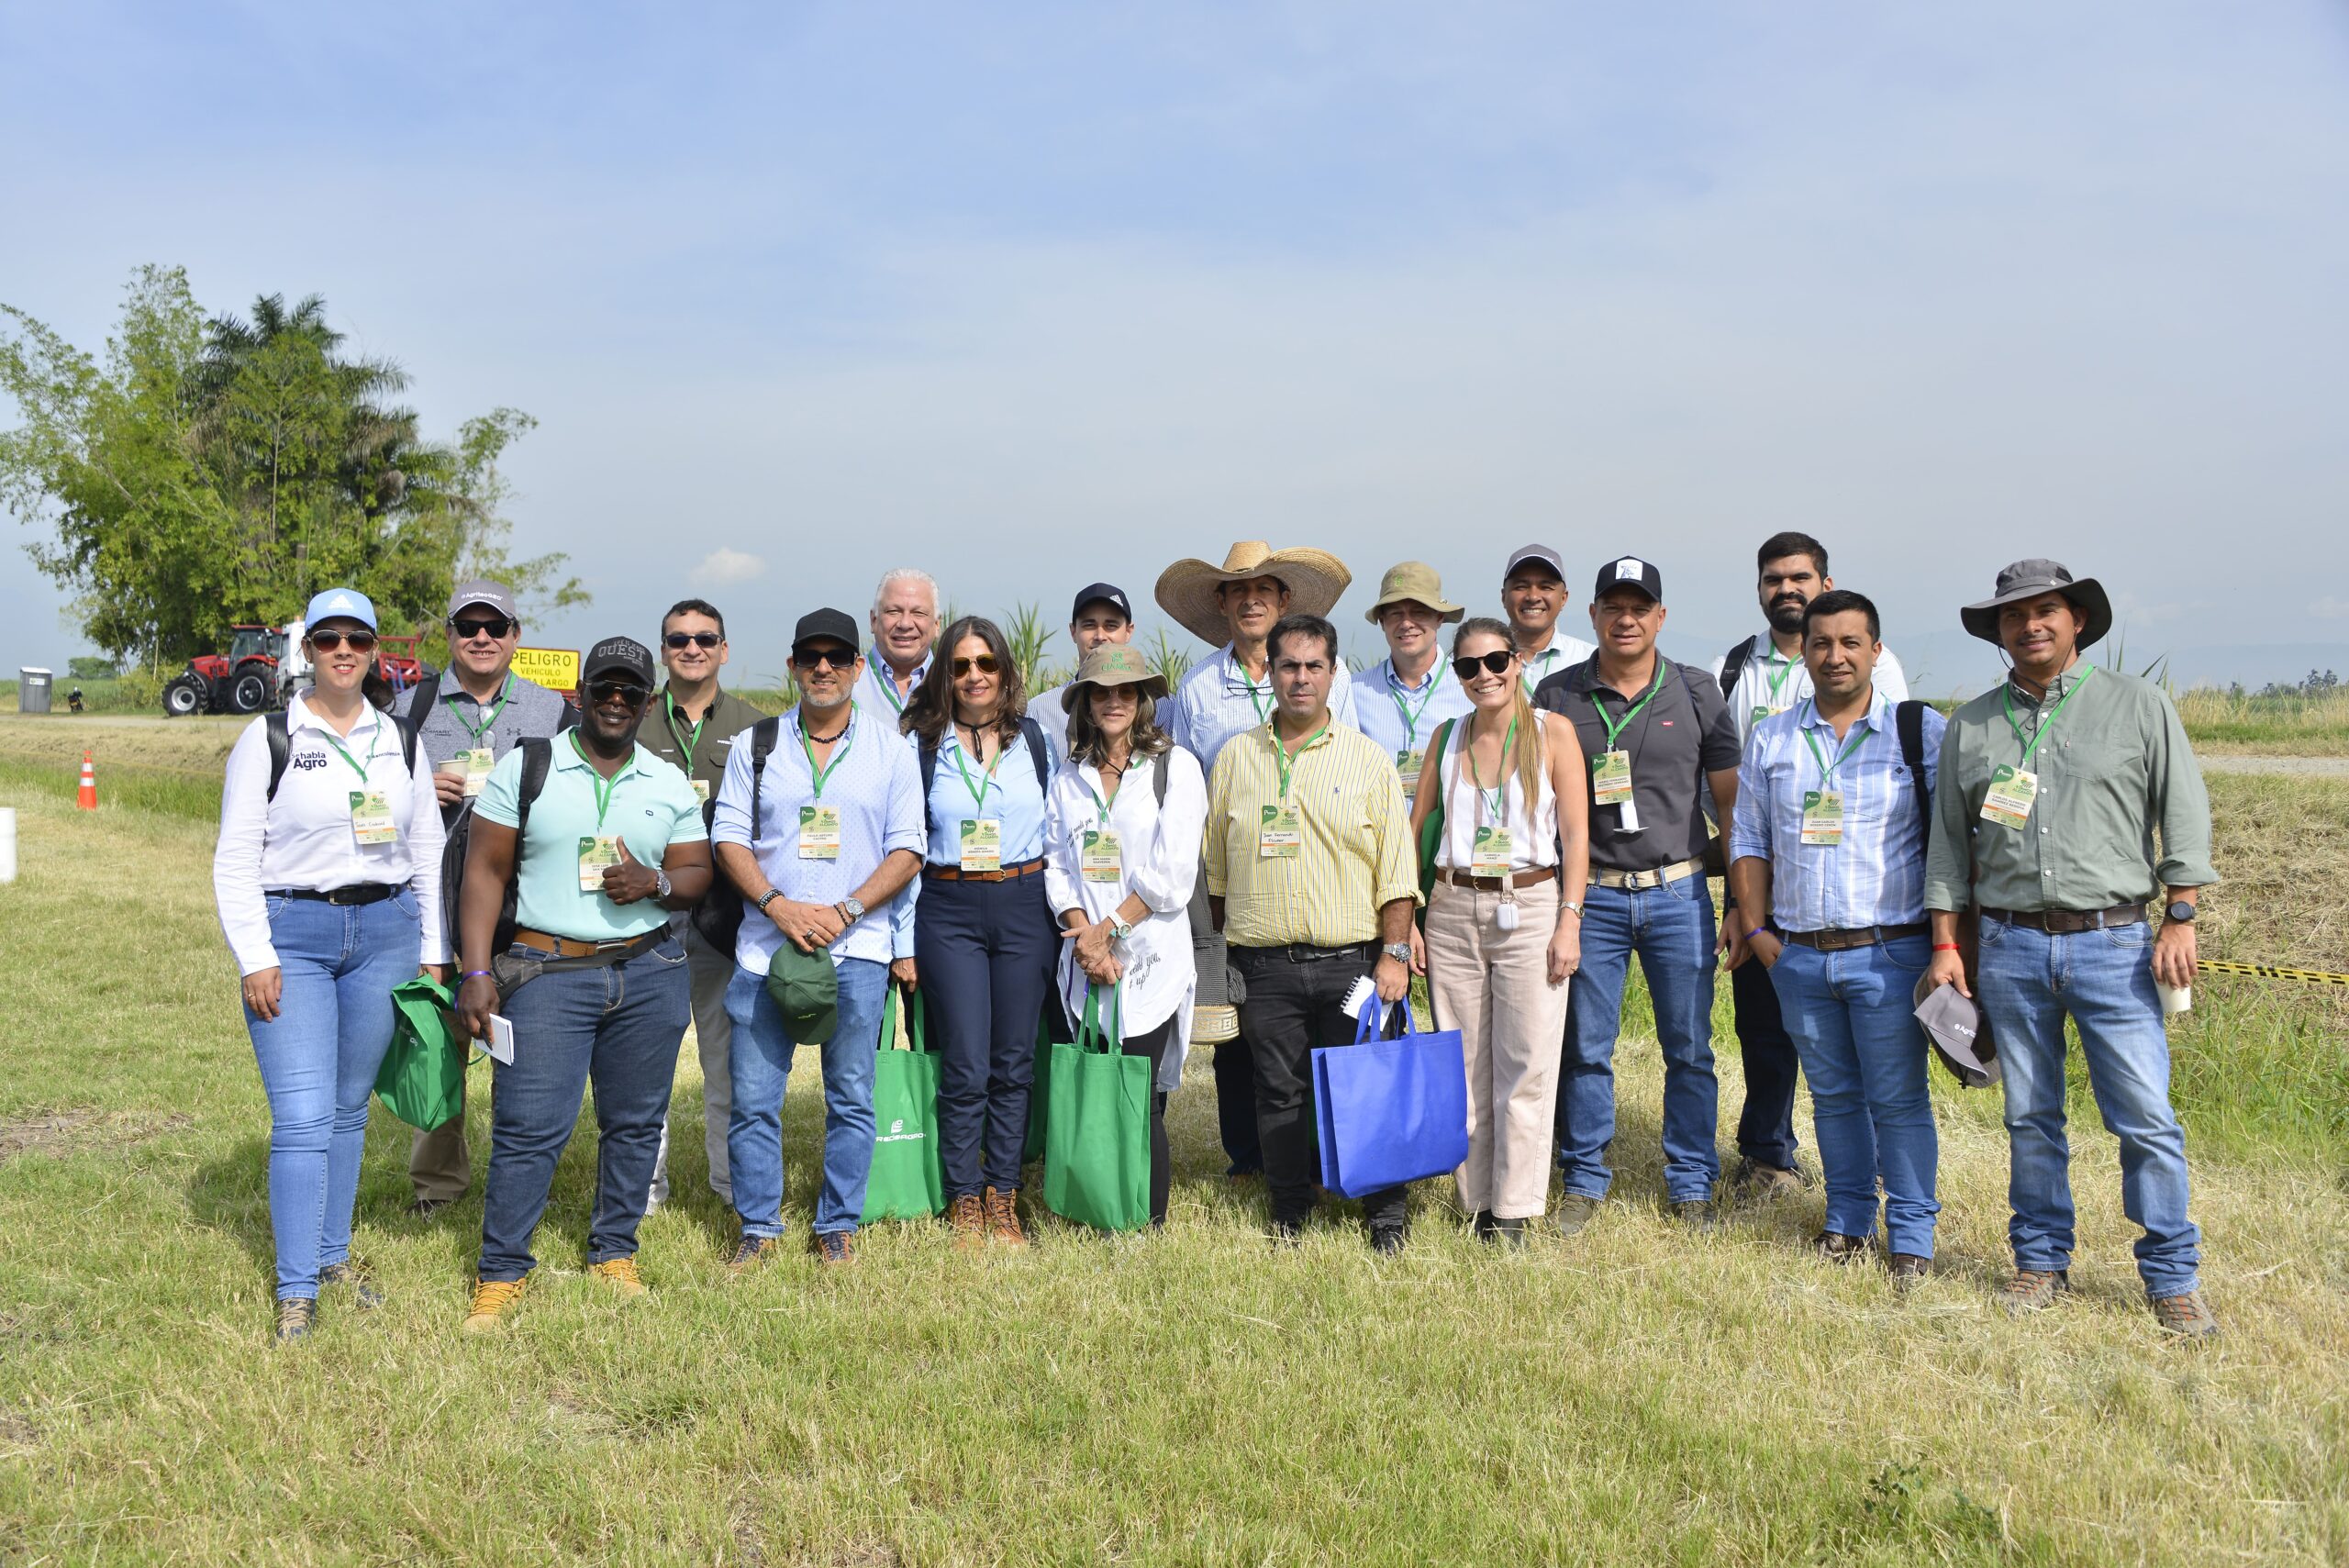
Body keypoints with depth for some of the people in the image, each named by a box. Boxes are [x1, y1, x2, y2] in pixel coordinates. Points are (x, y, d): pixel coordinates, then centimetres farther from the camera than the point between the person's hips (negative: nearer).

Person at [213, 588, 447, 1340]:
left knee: (350, 1109, 12)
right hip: (292, 935, -3)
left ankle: (334, 1252, 26)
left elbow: (427, 853, 13)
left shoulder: (399, 741, 10)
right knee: (302, 1118, -8)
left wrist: (434, 953, 10)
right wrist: (254, 959, -10)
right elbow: (235, 860, -2)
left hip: (384, 932, 3)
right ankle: (296, 1289, 0)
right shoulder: (268, 738, -1)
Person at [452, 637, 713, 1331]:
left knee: (635, 1121, 9)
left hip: (651, 972, 3)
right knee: (528, 1126, -5)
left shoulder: (670, 783, 10)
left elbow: (698, 873, 10)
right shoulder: (526, 768, 2)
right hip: (549, 973, -3)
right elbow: (486, 870, 0)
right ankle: (501, 1273, 9)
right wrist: (477, 971, -8)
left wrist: (655, 882, -13)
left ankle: (614, 1253, 25)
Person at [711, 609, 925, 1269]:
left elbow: (907, 849, 1)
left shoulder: (891, 750, 5)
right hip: (765, 944, 1)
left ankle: (838, 1225, 18)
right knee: (753, 1097, 2)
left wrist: (843, 912, -11)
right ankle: (759, 1226, 17)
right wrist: (779, 906, -11)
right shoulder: (757, 745, 9)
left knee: (850, 1098, 4)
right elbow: (729, 837, 5)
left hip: (856, 949, -1)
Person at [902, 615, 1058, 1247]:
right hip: (949, 910, -1)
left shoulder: (1031, 735, 8)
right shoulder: (924, 743, 3)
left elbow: (1056, 822, 11)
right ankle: (964, 1201, 12)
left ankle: (1003, 1197, 17)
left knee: (1014, 1064, 6)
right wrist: (905, 937, 0)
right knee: (965, 1068, -3)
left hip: (1025, 905, 2)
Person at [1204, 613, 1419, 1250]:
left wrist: (1394, 953, -5)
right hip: (1264, 965, 2)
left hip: (1349, 961, -2)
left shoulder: (1369, 759, 4)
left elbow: (1396, 868, 2)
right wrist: (1226, 956, 15)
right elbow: (1217, 869, 16)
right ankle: (1290, 1214, 21)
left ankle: (1386, 1213, 17)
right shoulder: (1235, 758, 9)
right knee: (1277, 1093, 7)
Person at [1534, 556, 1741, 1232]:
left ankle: (1691, 1182, 20)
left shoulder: (1697, 695, 3)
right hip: (1590, 897, 0)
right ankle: (1584, 1179, 20)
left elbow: (1732, 804, 6)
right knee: (1585, 1046, 5)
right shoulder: (1557, 696, 2)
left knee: (1689, 1048, 6)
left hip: (1679, 895, 0)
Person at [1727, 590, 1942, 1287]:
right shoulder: (1771, 739, 9)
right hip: (1798, 955, 3)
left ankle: (1912, 1236, 14)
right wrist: (1757, 929, 5)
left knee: (1898, 1098, 1)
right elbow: (1747, 839, 13)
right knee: (1832, 1096, 14)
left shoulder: (1922, 731, -1)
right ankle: (1849, 1221, 27)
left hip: (1888, 951, -3)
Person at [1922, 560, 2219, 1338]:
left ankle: (2173, 1278, 11)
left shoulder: (2139, 705, 4)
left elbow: (2184, 811, 3)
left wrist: (2180, 918, -5)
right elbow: (1949, 840, 12)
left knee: (2147, 1119, -3)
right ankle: (2041, 1259, 22)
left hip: (2112, 943, -2)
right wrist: (1945, 942, 7)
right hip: (2009, 945, 2)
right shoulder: (1970, 726, 9)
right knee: (2030, 1116, 10)